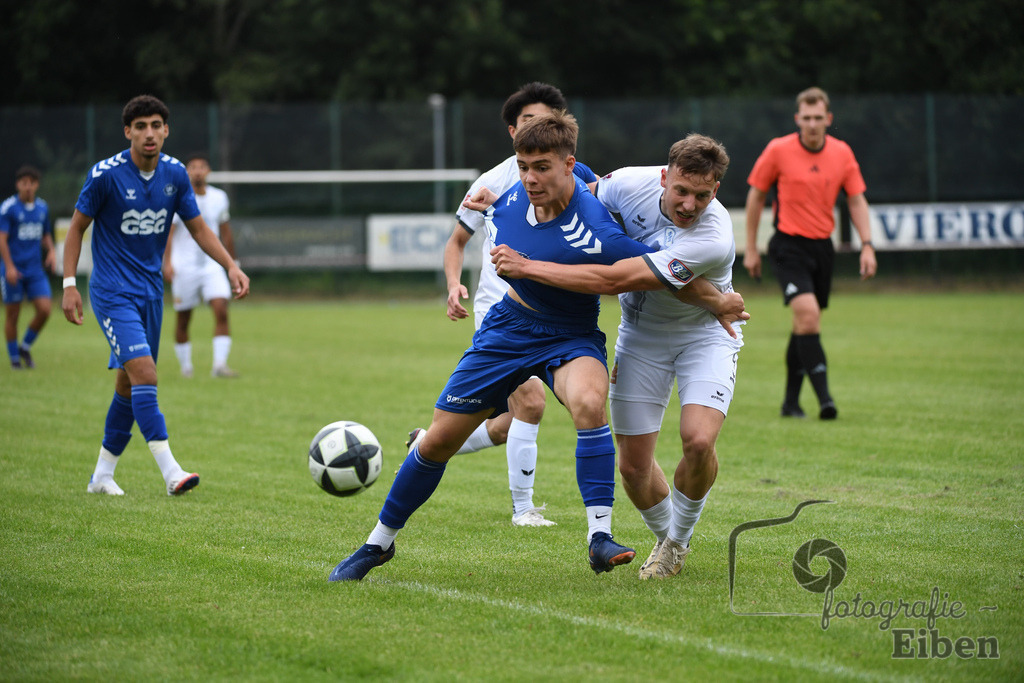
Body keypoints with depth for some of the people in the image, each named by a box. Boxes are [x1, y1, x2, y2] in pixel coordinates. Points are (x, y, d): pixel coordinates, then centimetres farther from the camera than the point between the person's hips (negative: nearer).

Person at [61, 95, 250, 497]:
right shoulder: (106, 174, -14)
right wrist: (69, 285, -10)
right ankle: (170, 471, -23)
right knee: (144, 372, -20)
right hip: (113, 292, -6)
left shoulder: (174, 174, 0)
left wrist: (230, 266, -4)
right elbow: (77, 226, -4)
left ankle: (102, 475, 23)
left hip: (150, 290, 6)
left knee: (129, 384, 10)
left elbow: (198, 228, 9)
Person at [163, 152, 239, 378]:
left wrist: (232, 264, 20)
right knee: (183, 320, 4)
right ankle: (185, 366, 20)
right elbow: (168, 232, -13)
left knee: (221, 311, -15)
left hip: (212, 265, 2)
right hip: (184, 267, -2)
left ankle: (220, 364, -16)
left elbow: (225, 232, 17)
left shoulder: (219, 197, 6)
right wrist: (167, 262, -24)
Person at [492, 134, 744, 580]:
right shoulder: (632, 184, -20)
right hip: (640, 334, 4)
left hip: (704, 335, -4)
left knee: (699, 440, -25)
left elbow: (613, 280, -37)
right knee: (633, 466, -1)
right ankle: (667, 540, 29)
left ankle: (679, 538, 3)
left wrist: (527, 267, -33)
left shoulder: (713, 238, -35)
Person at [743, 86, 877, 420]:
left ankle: (791, 401, 22)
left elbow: (857, 200, 8)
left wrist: (867, 245, -3)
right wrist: (751, 249, 2)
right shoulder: (778, 150, -8)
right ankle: (824, 396, -25)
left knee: (805, 325, 9)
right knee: (808, 314, -22)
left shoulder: (842, 153, 1)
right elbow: (756, 195, 2)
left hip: (822, 247, 4)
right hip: (789, 245, -4)